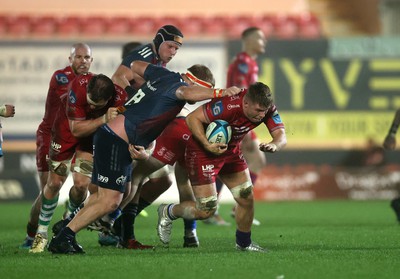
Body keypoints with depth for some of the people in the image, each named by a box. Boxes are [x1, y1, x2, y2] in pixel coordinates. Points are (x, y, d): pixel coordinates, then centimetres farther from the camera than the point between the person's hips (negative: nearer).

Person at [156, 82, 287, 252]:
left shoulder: (267, 108, -16)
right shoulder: (228, 106, -36)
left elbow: (281, 135, -16)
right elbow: (192, 118, -29)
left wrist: (274, 145, -40)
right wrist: (207, 145, -39)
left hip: (231, 151, 7)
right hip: (202, 152, -7)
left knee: (247, 199, 6)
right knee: (206, 210, -7)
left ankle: (243, 243, 29)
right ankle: (168, 212, 21)